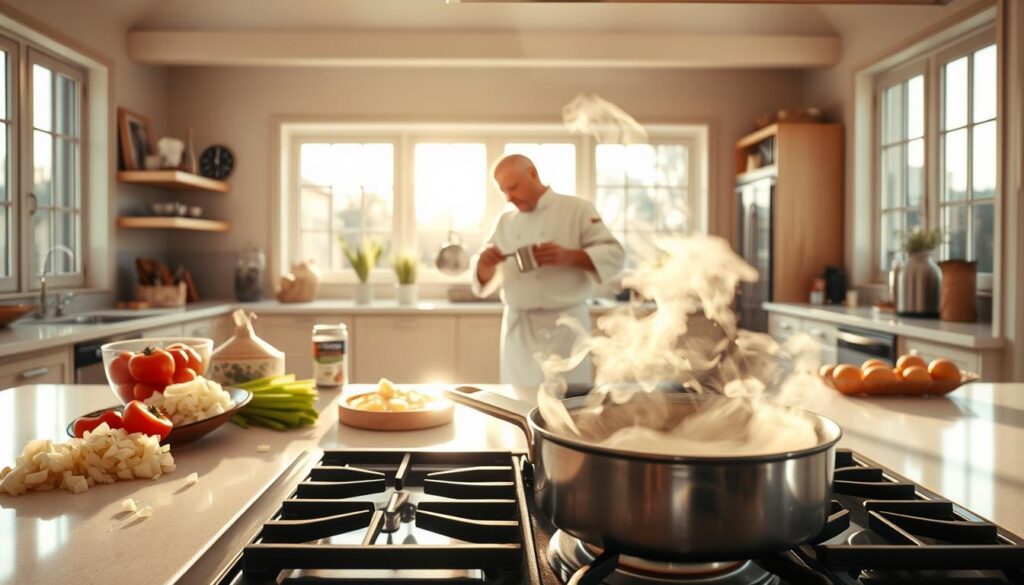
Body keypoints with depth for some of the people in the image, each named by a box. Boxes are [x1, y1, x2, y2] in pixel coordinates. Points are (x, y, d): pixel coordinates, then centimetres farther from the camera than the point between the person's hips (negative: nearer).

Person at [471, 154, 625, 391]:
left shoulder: (577, 209, -1)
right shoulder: (506, 221, 12)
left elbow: (614, 255, -7)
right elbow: (486, 279, 14)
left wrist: (568, 256, -22)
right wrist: (486, 264, -10)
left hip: (563, 325, -4)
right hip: (517, 328, 5)